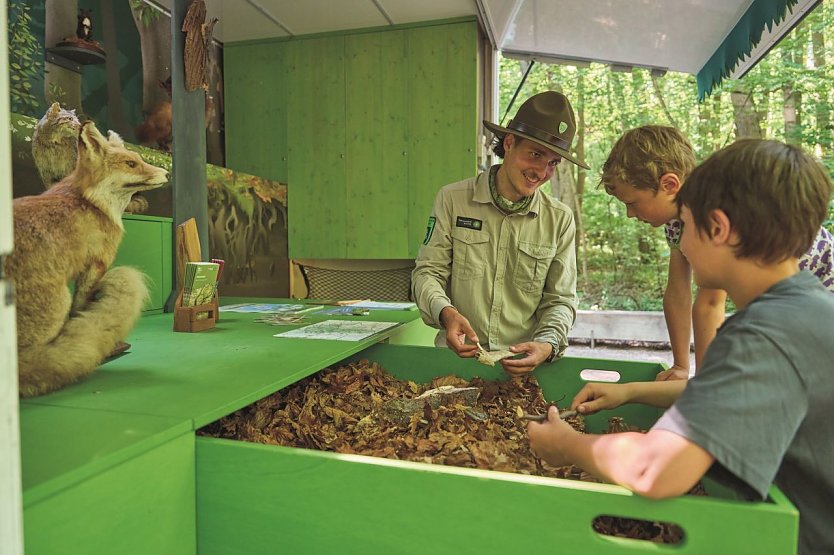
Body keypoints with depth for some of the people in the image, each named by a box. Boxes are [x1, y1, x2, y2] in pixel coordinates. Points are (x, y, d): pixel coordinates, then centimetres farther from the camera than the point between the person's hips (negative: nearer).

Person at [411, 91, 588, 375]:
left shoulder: (560, 219, 6)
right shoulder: (453, 199, 2)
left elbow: (560, 299, 8)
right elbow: (427, 272, 2)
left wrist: (547, 345, -12)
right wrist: (445, 312, -19)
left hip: (524, 362, 2)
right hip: (457, 355, -1)